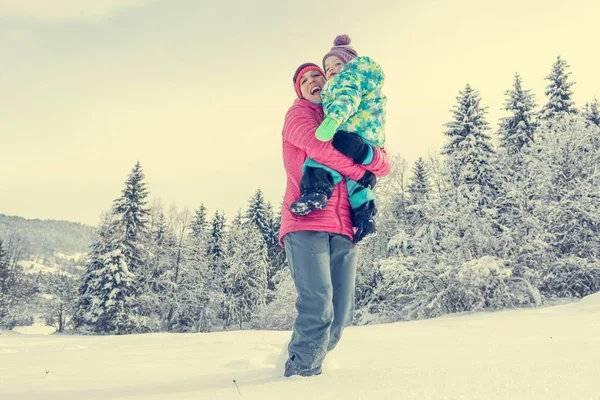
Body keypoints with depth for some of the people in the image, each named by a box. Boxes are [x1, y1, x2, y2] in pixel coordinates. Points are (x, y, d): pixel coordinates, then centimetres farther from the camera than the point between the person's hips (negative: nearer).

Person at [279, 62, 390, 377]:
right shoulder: (298, 114, 12)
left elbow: (384, 165, 17)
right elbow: (318, 147, -10)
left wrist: (369, 155, -6)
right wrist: (360, 173, -2)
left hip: (343, 230, 5)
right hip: (306, 224, -5)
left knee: (340, 313, 2)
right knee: (318, 302, -19)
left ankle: (307, 363, 20)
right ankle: (300, 369, -2)